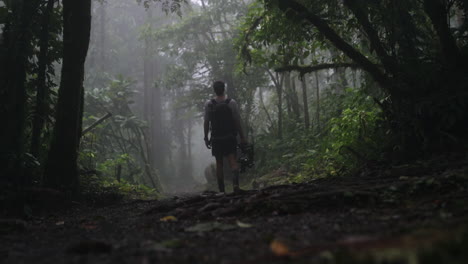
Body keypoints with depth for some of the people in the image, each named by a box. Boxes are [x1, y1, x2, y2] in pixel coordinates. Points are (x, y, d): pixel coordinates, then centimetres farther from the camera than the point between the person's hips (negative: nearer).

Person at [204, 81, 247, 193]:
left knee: (219, 164, 8)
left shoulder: (209, 104, -3)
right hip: (230, 137, -1)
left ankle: (221, 190, 9)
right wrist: (242, 137, 1)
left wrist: (206, 138, 7)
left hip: (216, 139, 1)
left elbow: (206, 123, -2)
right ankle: (235, 183, -27)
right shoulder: (232, 103, -4)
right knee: (232, 161, -3)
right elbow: (237, 121, -5)